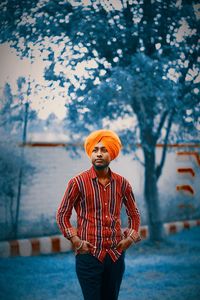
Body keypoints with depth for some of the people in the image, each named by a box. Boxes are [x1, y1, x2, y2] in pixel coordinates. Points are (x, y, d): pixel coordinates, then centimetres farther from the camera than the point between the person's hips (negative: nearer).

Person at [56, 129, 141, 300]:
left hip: (116, 255, 3)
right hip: (88, 255, -3)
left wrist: (131, 238, 4)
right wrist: (75, 241, -8)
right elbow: (62, 215, 1)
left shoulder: (122, 183, 4)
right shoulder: (78, 182, -5)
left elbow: (134, 214, 18)